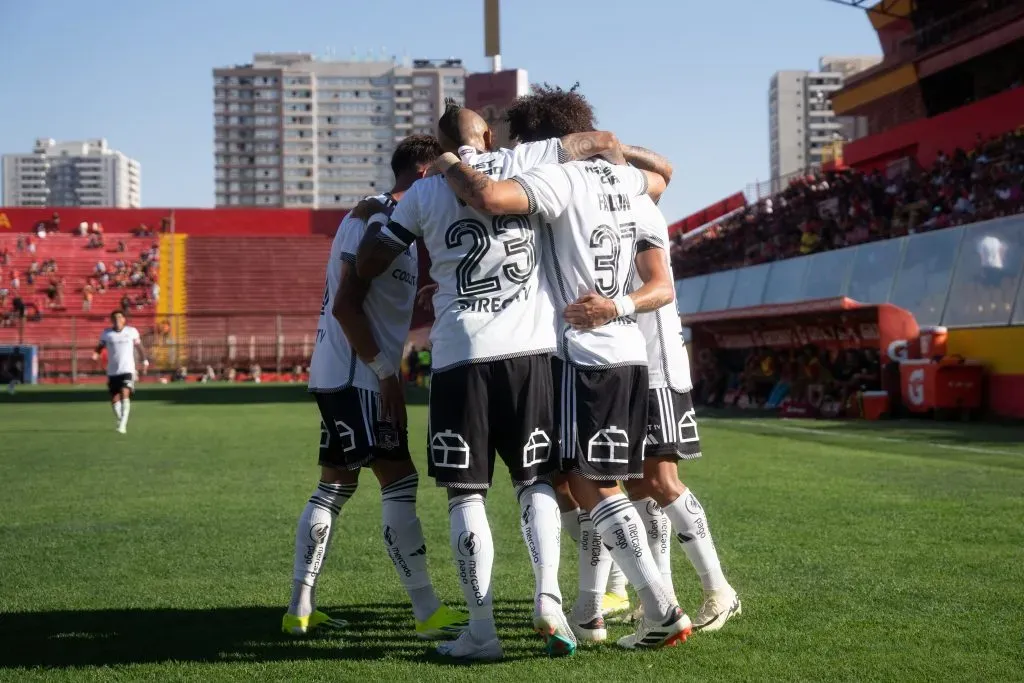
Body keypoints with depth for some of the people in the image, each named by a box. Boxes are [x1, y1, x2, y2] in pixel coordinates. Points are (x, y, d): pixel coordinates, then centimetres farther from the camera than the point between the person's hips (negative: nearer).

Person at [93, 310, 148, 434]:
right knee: (114, 399, 6)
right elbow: (100, 346, 9)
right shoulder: (106, 333, 3)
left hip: (127, 370, -2)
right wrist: (96, 354, -12)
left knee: (125, 394, -21)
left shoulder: (132, 331, 2)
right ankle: (121, 420, 31)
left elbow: (139, 346, 13)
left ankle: (123, 425, -21)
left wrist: (145, 361, 10)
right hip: (112, 372, 3)